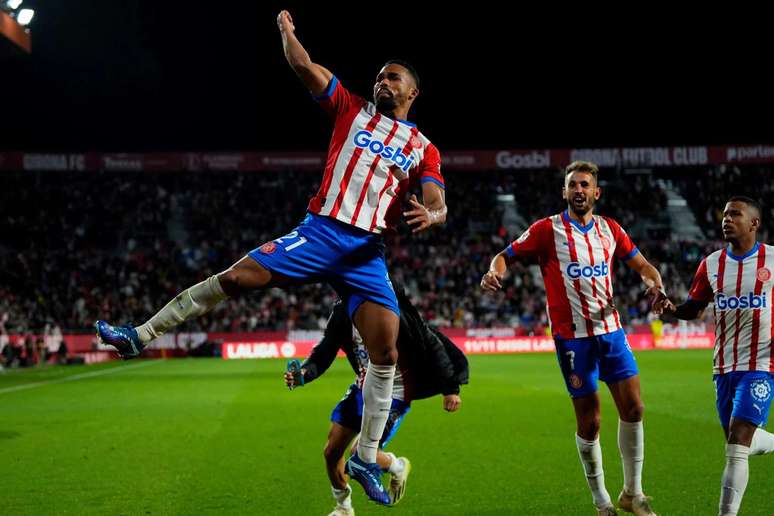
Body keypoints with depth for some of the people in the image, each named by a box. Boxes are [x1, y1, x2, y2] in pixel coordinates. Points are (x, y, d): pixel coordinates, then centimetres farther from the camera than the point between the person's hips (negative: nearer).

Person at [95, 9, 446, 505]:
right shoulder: (354, 110, 12)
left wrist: (430, 215, -19)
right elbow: (305, 67, 8)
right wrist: (286, 30, 0)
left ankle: (366, 459, 5)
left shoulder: (424, 149, 13)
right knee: (237, 276, -16)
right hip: (321, 231, -1)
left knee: (386, 352, -8)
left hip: (367, 250, 1)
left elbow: (438, 204, 1)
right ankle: (139, 336, -3)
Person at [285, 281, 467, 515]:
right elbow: (324, 352, -2)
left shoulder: (393, 311, -24)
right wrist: (303, 373, -23)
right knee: (332, 451, 5)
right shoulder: (343, 312, -7)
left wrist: (451, 388, -17)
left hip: (394, 395, -6)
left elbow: (432, 344, -18)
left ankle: (397, 467, 21)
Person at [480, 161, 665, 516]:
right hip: (573, 336, -4)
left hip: (610, 330, 4)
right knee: (589, 422, -1)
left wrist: (655, 284, -6)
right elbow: (506, 256, -2)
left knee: (633, 408, -1)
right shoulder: (548, 229, -4)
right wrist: (494, 272, -25)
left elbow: (642, 265, 16)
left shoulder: (610, 229, 9)